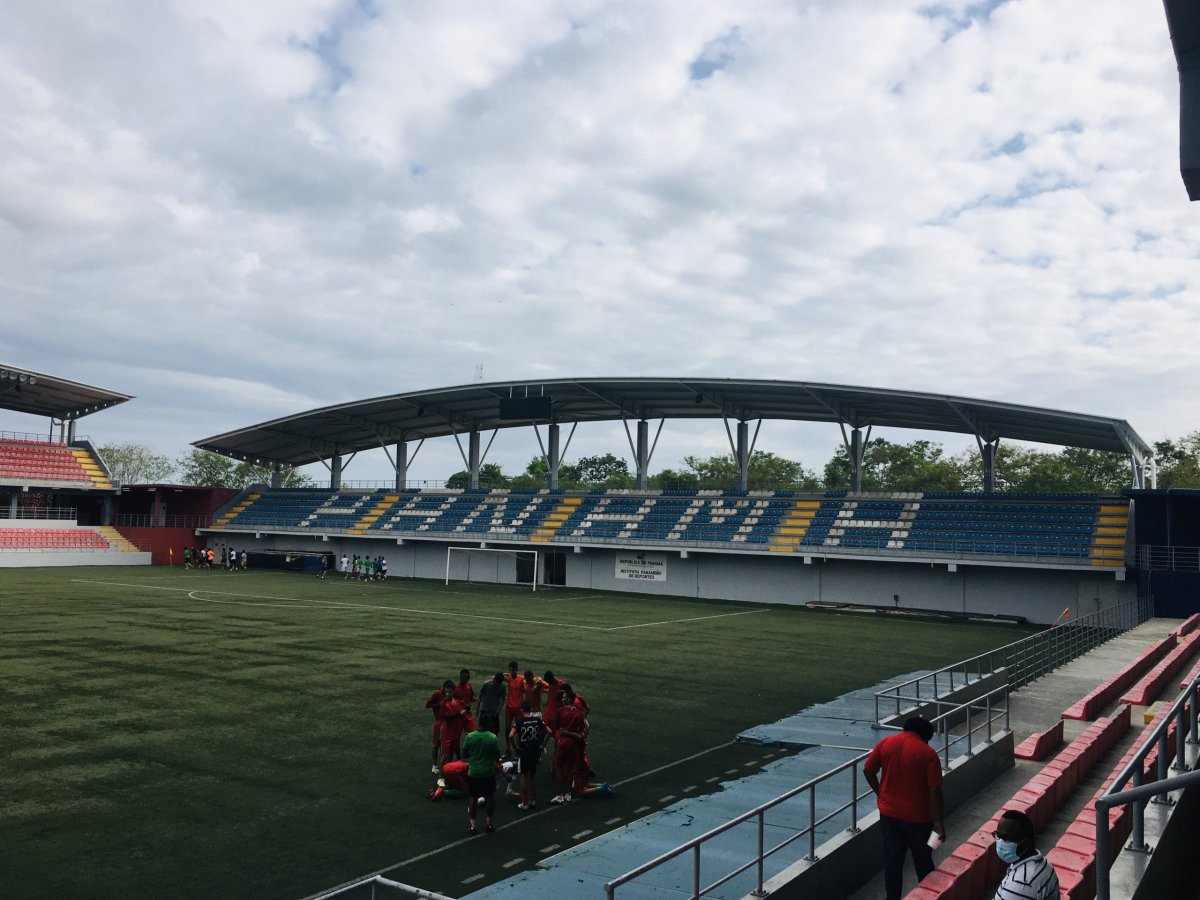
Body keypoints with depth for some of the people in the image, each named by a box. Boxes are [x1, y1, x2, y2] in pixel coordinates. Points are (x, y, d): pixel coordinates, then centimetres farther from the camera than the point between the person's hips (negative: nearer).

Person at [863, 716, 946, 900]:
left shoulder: (885, 743, -3)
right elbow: (935, 792, -16)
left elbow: (868, 770, 1)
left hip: (889, 813, 2)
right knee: (923, 860, 18)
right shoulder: (928, 753, -13)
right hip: (918, 816, -2)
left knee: (892, 859, 14)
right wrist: (939, 822, -10)